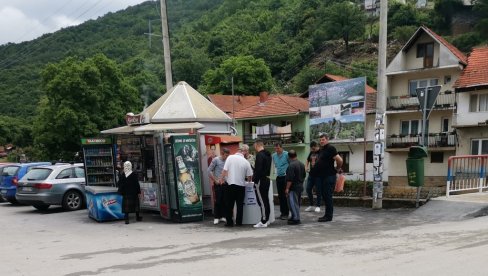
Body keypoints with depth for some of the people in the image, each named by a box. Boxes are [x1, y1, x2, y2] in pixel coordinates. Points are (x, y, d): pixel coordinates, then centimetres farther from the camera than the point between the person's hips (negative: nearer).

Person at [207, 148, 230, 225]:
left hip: (225, 183, 4)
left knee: (224, 201, 5)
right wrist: (215, 180, -6)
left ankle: (223, 216, 15)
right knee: (218, 200, -1)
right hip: (218, 184, -3)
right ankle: (216, 217, 7)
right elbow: (209, 170, -4)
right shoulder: (216, 160, -4)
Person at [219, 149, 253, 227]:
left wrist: (221, 178, 5)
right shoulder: (246, 162, 3)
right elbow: (249, 176, 4)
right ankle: (239, 222, 12)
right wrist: (249, 179, 25)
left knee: (229, 204, 7)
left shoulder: (230, 157, -2)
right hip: (241, 185, 1)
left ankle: (229, 222, 8)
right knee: (240, 204, 10)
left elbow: (225, 170, -7)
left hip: (230, 183, -1)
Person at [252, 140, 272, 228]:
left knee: (262, 201, -5)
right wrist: (255, 175, 26)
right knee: (266, 200, 13)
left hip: (261, 180, -9)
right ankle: (266, 219, 19)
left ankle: (263, 222, -3)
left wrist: (255, 180, -16)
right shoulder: (268, 154, 14)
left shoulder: (259, 155, -15)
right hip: (267, 179, 9)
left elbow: (258, 169, -22)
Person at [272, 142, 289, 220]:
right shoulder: (274, 155, 9)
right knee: (280, 196, 10)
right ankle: (282, 212, 18)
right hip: (278, 177, 6)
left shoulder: (286, 154, -11)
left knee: (285, 196, -5)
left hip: (285, 177, -6)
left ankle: (286, 213, 1)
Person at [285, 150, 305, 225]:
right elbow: (304, 175, 19)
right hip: (300, 186, 9)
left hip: (293, 187, -9)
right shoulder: (302, 164, 9)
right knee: (297, 203, 17)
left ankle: (296, 219, -3)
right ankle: (295, 217, 26)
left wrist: (287, 188, -17)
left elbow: (290, 179, -22)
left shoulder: (291, 165, -19)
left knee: (293, 203, -4)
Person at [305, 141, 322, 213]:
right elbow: (307, 160, 22)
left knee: (318, 191, 0)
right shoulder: (311, 153, 10)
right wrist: (306, 167, 6)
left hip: (318, 175, -6)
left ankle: (318, 206, 11)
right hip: (311, 174, 6)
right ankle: (311, 205, 19)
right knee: (308, 189, 7)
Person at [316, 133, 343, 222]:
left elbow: (339, 160, -20)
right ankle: (327, 215, 20)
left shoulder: (330, 148, -13)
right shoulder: (321, 150, 15)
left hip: (329, 176, -10)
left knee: (328, 196, -6)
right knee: (324, 195, 13)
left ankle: (328, 216, -1)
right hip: (323, 176, 10)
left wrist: (337, 168, -7)